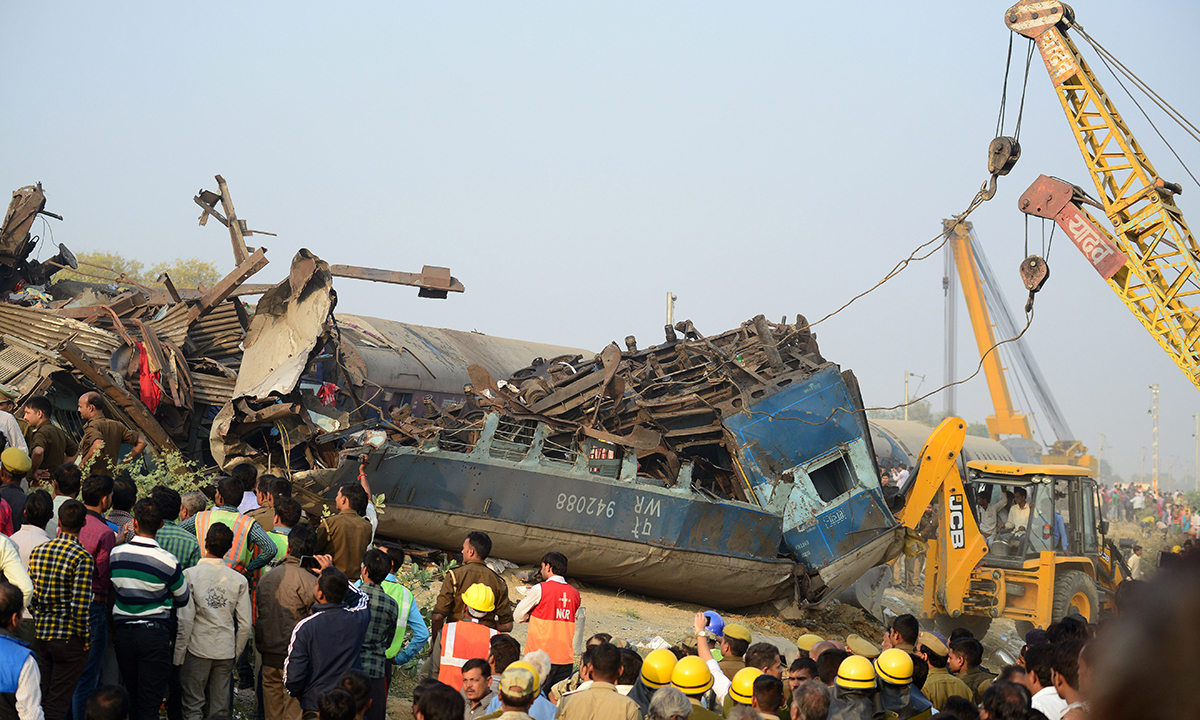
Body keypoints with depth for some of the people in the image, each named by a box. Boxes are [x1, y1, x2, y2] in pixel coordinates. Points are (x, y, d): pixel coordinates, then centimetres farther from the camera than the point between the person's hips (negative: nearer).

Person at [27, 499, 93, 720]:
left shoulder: (38, 551, 3)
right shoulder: (83, 558, -15)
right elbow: (80, 606, -18)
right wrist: (86, 639, -7)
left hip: (40, 633, 6)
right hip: (68, 637, -5)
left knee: (41, 698, 16)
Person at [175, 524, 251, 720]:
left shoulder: (190, 575, -8)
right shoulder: (239, 580, -1)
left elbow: (185, 621, -11)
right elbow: (245, 625, 1)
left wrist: (178, 655, -2)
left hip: (197, 648, -2)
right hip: (226, 651, 2)